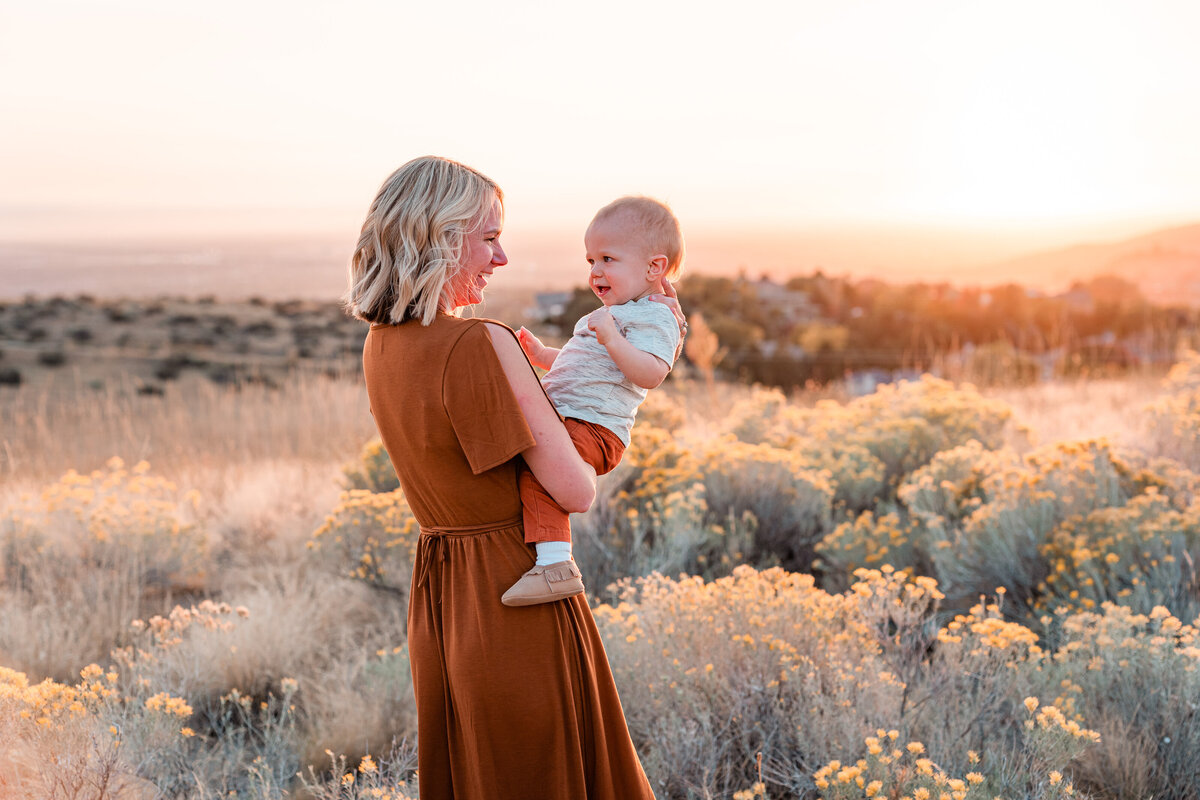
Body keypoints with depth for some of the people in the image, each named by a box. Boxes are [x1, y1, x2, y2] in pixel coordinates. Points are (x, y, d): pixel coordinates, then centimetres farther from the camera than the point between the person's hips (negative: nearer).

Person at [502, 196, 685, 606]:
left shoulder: (654, 318, -6)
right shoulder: (613, 314, 27)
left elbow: (651, 373, -24)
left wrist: (611, 337, -31)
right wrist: (541, 354, 32)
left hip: (592, 428, -11)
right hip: (561, 420, 11)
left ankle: (555, 564, -42)